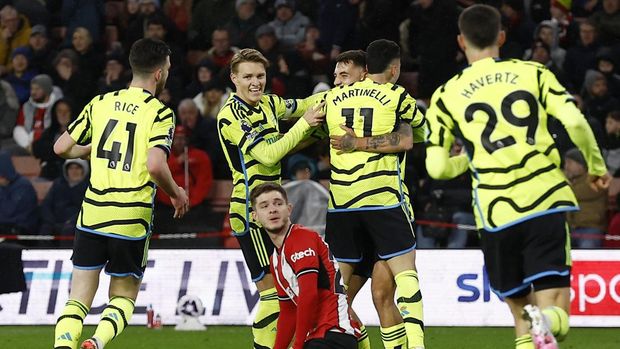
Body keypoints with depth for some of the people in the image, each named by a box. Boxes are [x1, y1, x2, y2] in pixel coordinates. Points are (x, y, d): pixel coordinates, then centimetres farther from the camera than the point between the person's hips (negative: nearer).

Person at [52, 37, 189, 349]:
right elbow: (155, 165, -18)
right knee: (123, 295, 13)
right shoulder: (160, 113, -5)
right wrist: (176, 194, 0)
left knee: (79, 297, 7)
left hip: (92, 213, 3)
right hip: (132, 218, -3)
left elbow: (61, 147, 9)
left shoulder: (100, 103, 8)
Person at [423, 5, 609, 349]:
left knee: (520, 315, 16)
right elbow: (575, 121, -4)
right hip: (545, 203, 0)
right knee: (556, 315, -2)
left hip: (496, 215, 1)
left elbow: (436, 167, 5)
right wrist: (596, 165, 13)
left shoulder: (446, 95, 9)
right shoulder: (533, 73, 9)